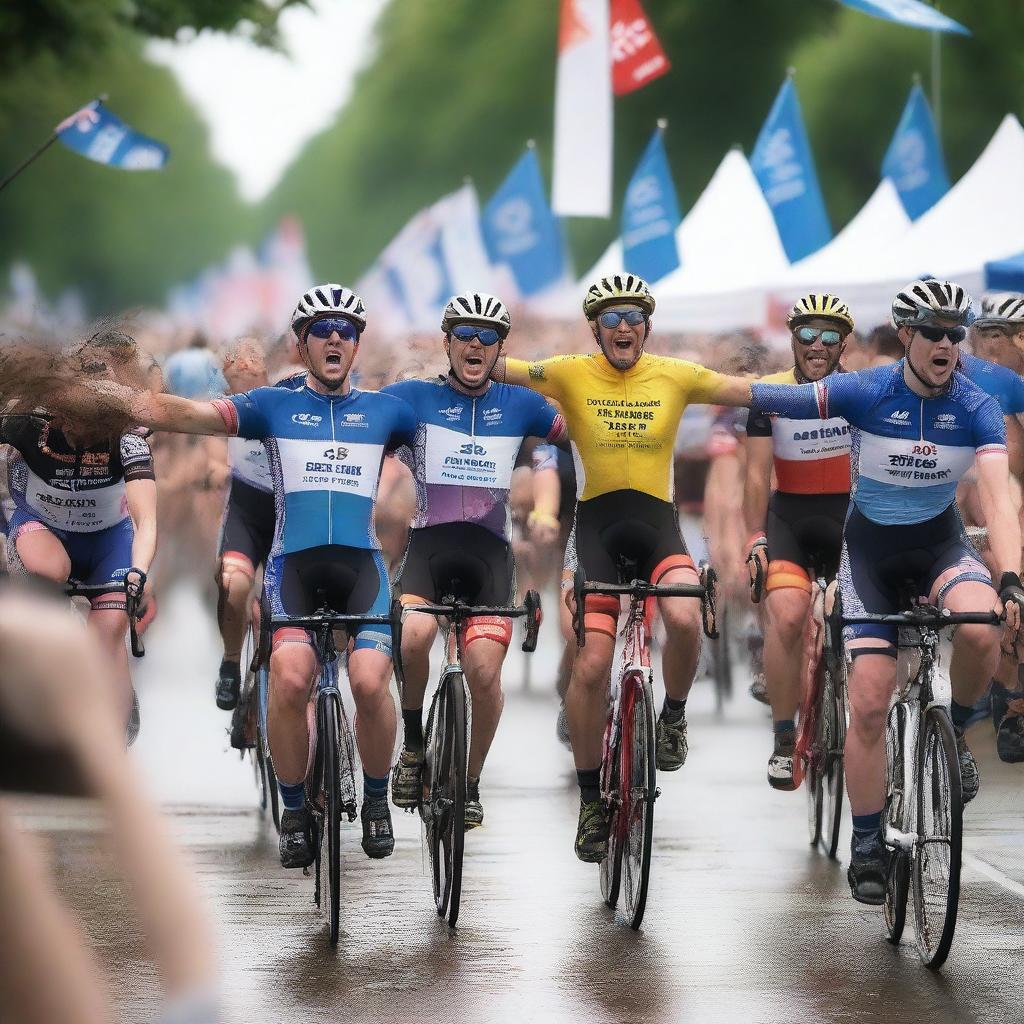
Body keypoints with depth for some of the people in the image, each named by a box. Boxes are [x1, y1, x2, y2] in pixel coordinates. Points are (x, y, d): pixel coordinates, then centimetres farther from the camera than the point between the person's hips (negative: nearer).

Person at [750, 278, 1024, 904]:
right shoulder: (866, 393, -19)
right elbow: (762, 396, -15)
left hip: (940, 541, 1)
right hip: (871, 548, -1)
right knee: (870, 701, -11)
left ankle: (954, 733, -2)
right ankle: (867, 848, 3)